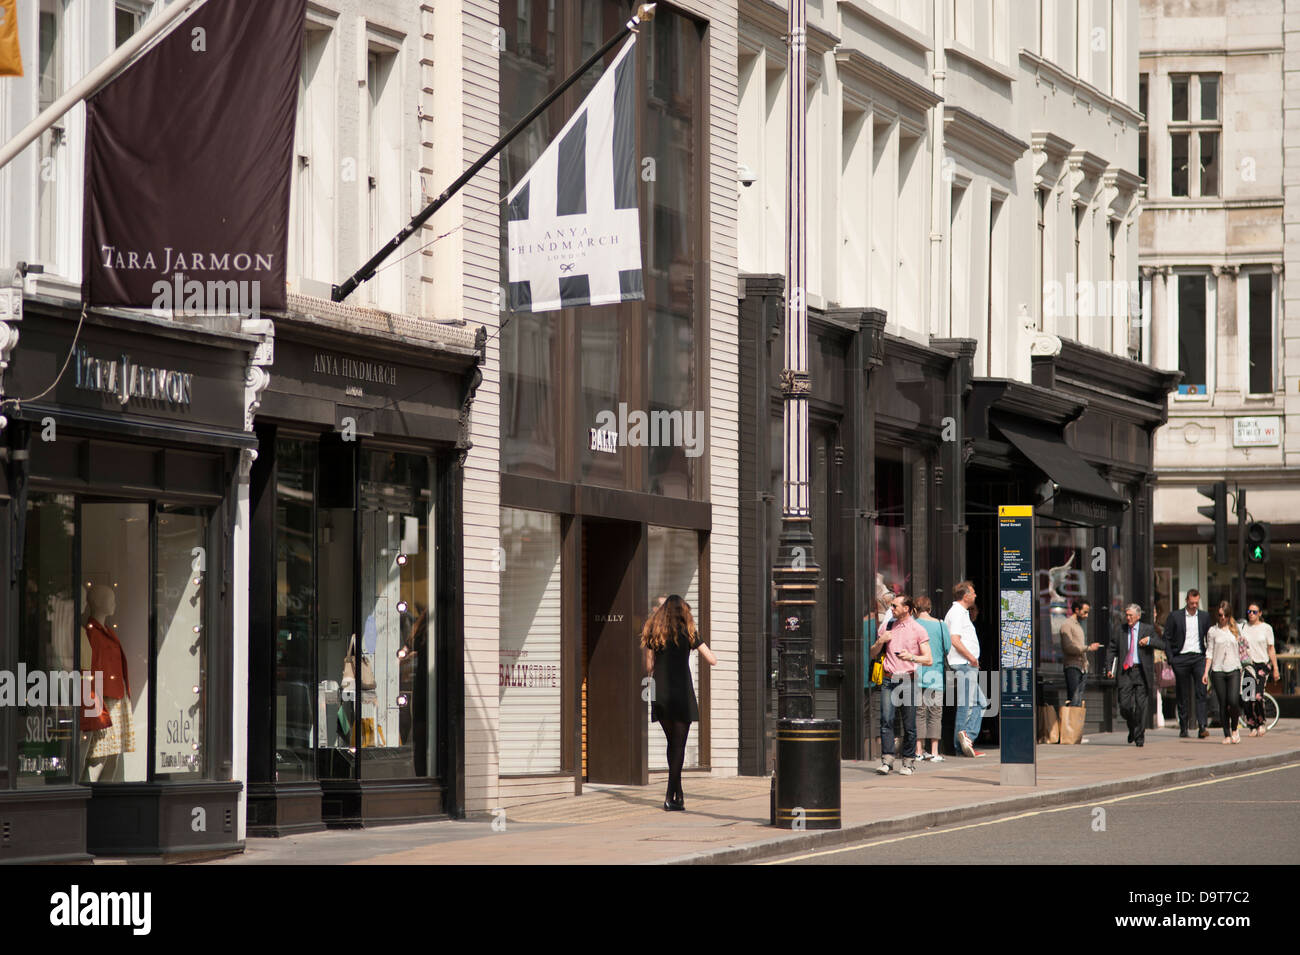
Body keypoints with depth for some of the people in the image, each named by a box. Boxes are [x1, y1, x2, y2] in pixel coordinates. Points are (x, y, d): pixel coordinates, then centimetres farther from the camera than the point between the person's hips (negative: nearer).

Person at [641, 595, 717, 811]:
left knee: (672, 743, 17)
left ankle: (678, 794, 18)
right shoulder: (687, 632, -3)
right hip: (681, 694, -4)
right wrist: (698, 644, 15)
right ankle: (670, 797, -8)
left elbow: (649, 667, 8)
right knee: (679, 745, -1)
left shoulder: (652, 633, 6)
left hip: (659, 696, 4)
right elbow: (712, 660, -2)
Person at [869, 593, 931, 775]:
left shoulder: (918, 630, 2)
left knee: (909, 725, -1)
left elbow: (928, 660, -2)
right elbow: (873, 654, 21)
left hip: (908, 680, -3)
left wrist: (911, 657, -19)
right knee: (886, 719, -11)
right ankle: (887, 759, -15)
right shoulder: (887, 627, 14)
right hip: (889, 680, 3)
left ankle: (907, 763, 8)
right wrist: (880, 641, 1)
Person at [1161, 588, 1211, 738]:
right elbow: (1167, 638, 4)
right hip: (1181, 659, -1)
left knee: (1201, 692, -11)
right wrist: (1171, 659, -4)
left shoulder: (1204, 616, 10)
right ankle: (1183, 728, 12)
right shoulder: (1175, 616, 3)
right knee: (1183, 695, 4)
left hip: (1199, 657, 1)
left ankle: (1202, 727, -17)